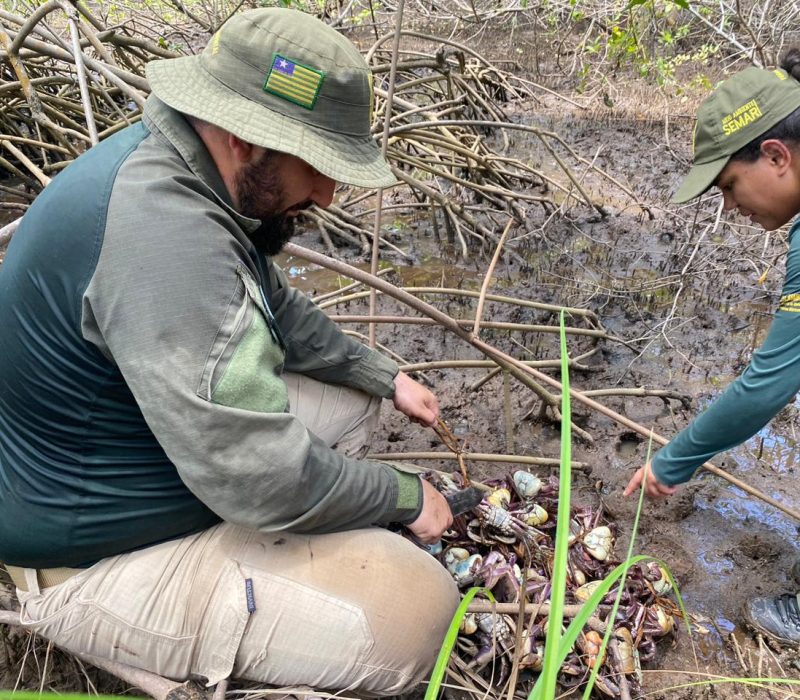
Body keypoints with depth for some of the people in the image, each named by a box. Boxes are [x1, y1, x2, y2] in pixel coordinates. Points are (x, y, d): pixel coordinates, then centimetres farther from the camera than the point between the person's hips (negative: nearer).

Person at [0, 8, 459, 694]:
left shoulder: (177, 168, -2)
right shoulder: (163, 231, -34)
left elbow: (277, 307, 13)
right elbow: (266, 480, -32)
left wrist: (387, 377, 10)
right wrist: (407, 497, -15)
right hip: (97, 558, -10)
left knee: (351, 397, 15)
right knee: (417, 612, -15)